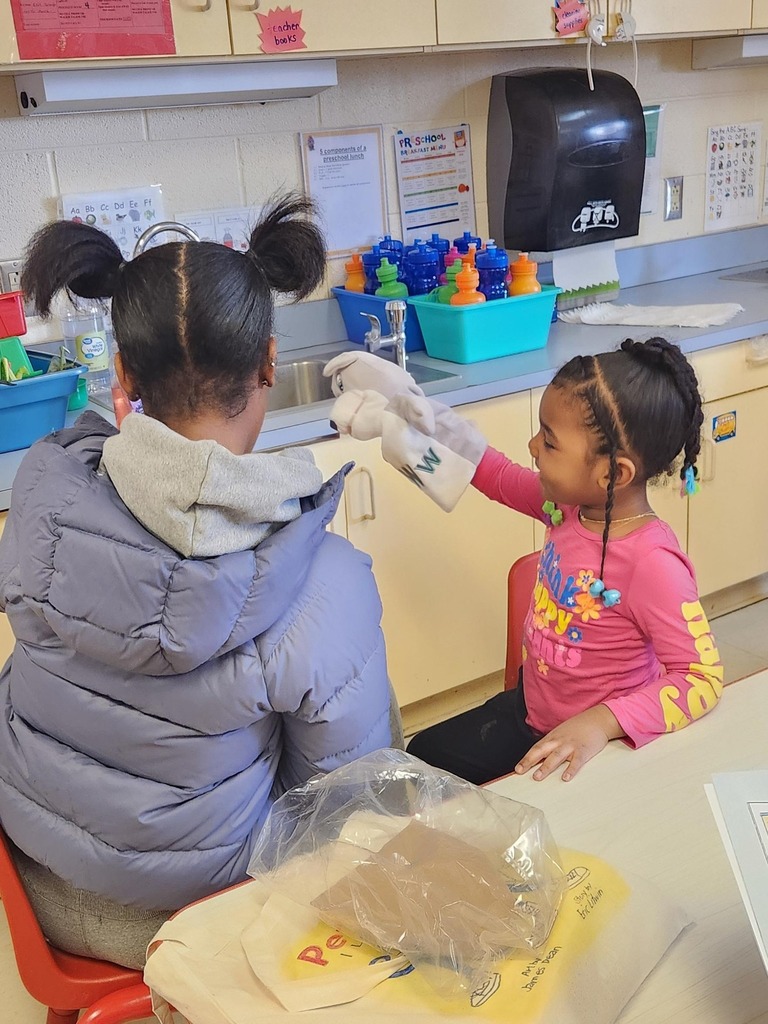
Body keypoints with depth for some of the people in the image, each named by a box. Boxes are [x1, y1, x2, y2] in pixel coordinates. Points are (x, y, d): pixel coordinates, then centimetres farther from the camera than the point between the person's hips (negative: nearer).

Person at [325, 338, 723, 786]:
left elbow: (704, 678, -29)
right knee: (422, 759, 16)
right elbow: (500, 476, 7)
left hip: (601, 745, -8)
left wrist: (603, 722, -39)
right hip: (528, 711, 8)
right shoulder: (569, 504, -10)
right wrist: (405, 412, 6)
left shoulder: (653, 563, -32)